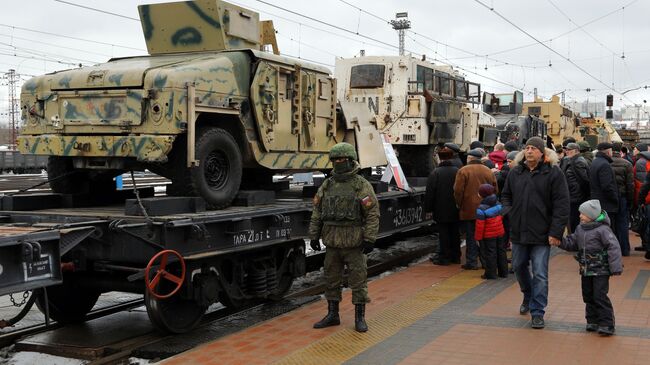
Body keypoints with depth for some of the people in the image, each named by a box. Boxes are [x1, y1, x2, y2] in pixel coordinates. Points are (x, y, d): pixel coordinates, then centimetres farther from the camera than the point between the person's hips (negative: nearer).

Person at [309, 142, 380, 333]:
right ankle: (332, 315, 22)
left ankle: (360, 317, 12)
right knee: (331, 279, 11)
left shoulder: (362, 185, -7)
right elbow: (317, 212, 10)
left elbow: (373, 214, -9)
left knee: (358, 280, 2)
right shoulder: (327, 185, 7)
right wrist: (313, 235, 6)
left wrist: (370, 239, -15)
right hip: (332, 242, 5)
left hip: (354, 243, -5)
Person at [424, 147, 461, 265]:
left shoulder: (435, 173, -12)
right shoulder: (458, 172, -1)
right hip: (456, 211, 4)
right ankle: (455, 256, 20)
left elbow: (429, 193, -10)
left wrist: (428, 209, -2)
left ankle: (444, 257, 5)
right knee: (455, 233, 12)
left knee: (443, 234, 2)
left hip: (441, 211, -4)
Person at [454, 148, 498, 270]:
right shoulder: (488, 171, 6)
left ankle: (472, 262, 4)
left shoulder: (463, 171, -9)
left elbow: (458, 191, -12)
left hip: (469, 210, -4)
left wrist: (459, 205, 2)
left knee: (471, 236, 2)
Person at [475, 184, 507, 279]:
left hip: (488, 235, -6)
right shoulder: (498, 204, 3)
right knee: (501, 251, 15)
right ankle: (503, 272, 23)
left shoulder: (481, 209, -18)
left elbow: (480, 225, -17)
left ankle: (491, 274, 5)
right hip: (500, 232, 6)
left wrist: (478, 237, -9)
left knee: (490, 253, 1)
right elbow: (502, 218, 13)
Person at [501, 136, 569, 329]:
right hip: (518, 232, 5)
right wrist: (507, 210, 0)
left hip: (541, 234, -5)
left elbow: (561, 204, -10)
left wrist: (555, 232, -15)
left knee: (540, 275, -3)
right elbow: (506, 195, 20)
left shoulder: (553, 173, -7)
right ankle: (528, 297, 44)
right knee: (519, 267, 19)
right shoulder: (515, 172, 7)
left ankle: (537, 312, 7)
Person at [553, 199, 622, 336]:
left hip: (601, 270, -8)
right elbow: (572, 243, 15)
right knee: (588, 296, 13)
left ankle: (607, 324, -1)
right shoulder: (580, 229, 8)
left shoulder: (602, 229, -15)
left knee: (600, 296, -8)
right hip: (586, 270, 8)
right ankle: (593, 321, 24)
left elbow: (614, 248, -17)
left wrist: (615, 267, -21)